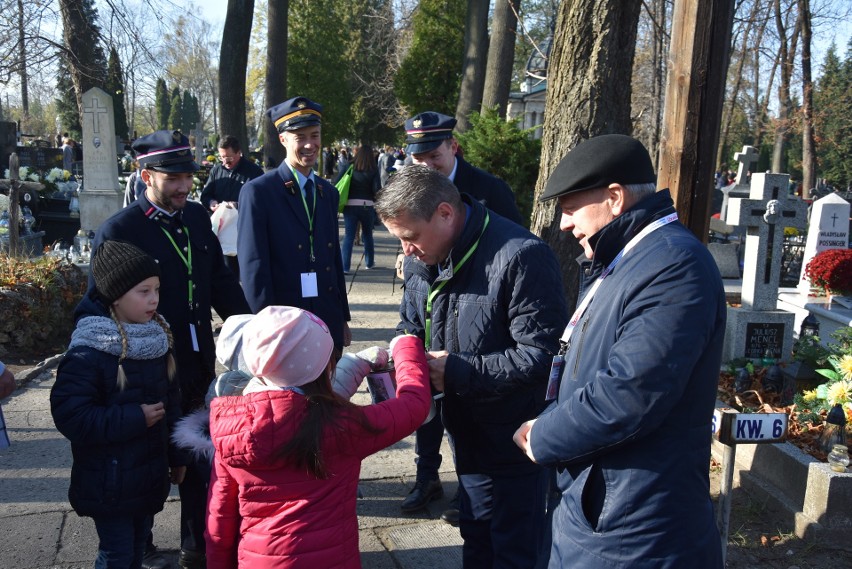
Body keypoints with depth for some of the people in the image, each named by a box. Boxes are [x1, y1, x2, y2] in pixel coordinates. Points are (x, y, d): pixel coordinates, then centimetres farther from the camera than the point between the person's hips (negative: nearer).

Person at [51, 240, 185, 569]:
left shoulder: (158, 339, 2)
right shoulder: (87, 353, -20)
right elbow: (70, 416, -24)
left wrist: (176, 456, 13)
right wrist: (134, 419, -23)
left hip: (150, 476, 6)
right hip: (110, 484, -6)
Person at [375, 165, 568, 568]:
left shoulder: (520, 256, -26)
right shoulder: (421, 259, 0)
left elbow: (541, 354, -26)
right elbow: (411, 327, 16)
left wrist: (459, 371, -23)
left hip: (517, 444, -7)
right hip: (470, 438, 8)